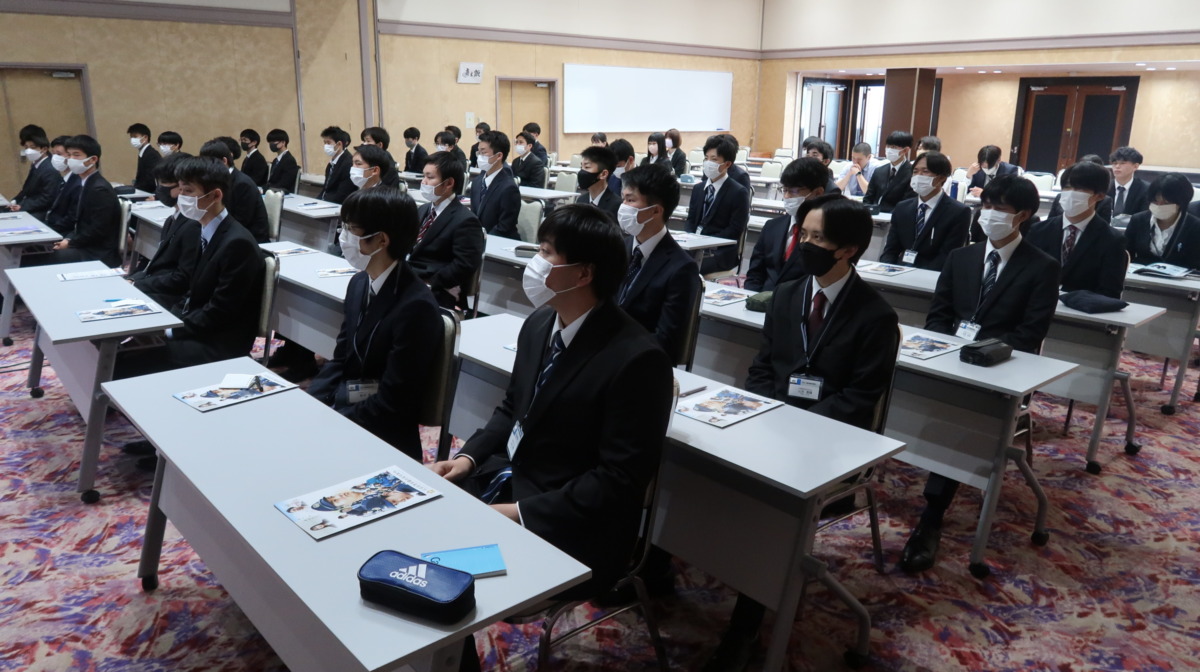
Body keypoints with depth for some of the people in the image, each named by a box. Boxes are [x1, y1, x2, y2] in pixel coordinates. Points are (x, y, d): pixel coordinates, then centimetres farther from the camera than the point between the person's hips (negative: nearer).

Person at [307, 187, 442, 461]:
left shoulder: (416, 307, -23)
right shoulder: (360, 283, 4)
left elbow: (391, 403, -20)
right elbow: (340, 359, 11)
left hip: (380, 436, -7)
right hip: (339, 406, 7)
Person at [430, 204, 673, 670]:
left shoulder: (636, 359, -22)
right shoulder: (539, 325, 3)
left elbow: (619, 478, -21)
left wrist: (522, 513, -23)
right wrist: (470, 456, -2)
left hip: (565, 529, -7)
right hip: (499, 480, 8)